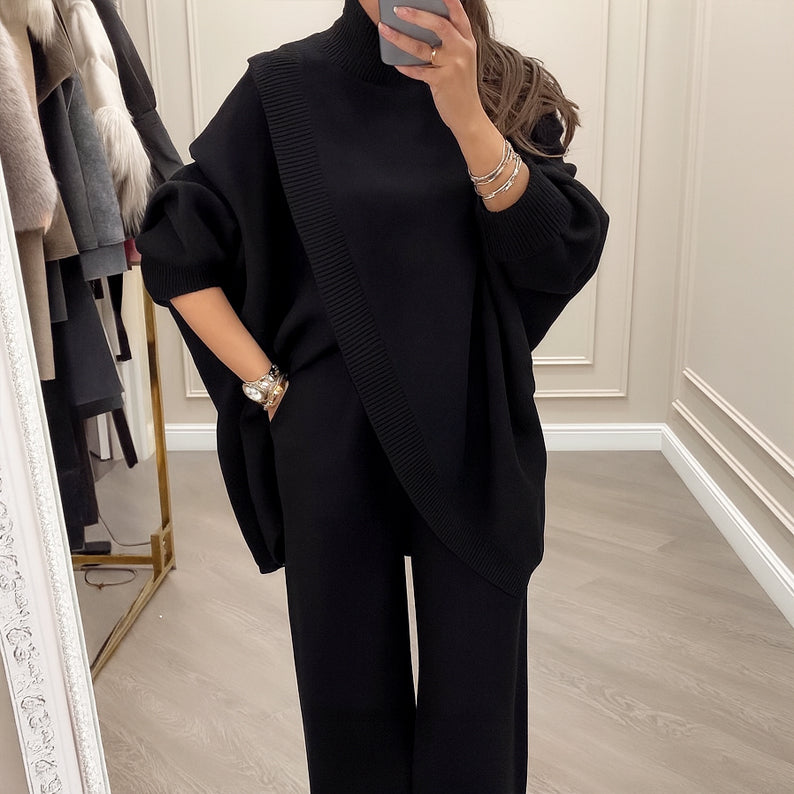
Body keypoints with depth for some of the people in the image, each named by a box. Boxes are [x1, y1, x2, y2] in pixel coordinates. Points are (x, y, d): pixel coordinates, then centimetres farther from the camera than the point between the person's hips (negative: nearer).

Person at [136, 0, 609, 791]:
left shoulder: (511, 90, 3)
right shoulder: (285, 87, -3)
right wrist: (267, 384, -4)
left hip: (477, 434, 1)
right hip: (333, 441, -1)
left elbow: (565, 250, -10)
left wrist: (465, 114, -21)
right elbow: (173, 251, 1)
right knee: (347, 674, 13)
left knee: (476, 678, 9)